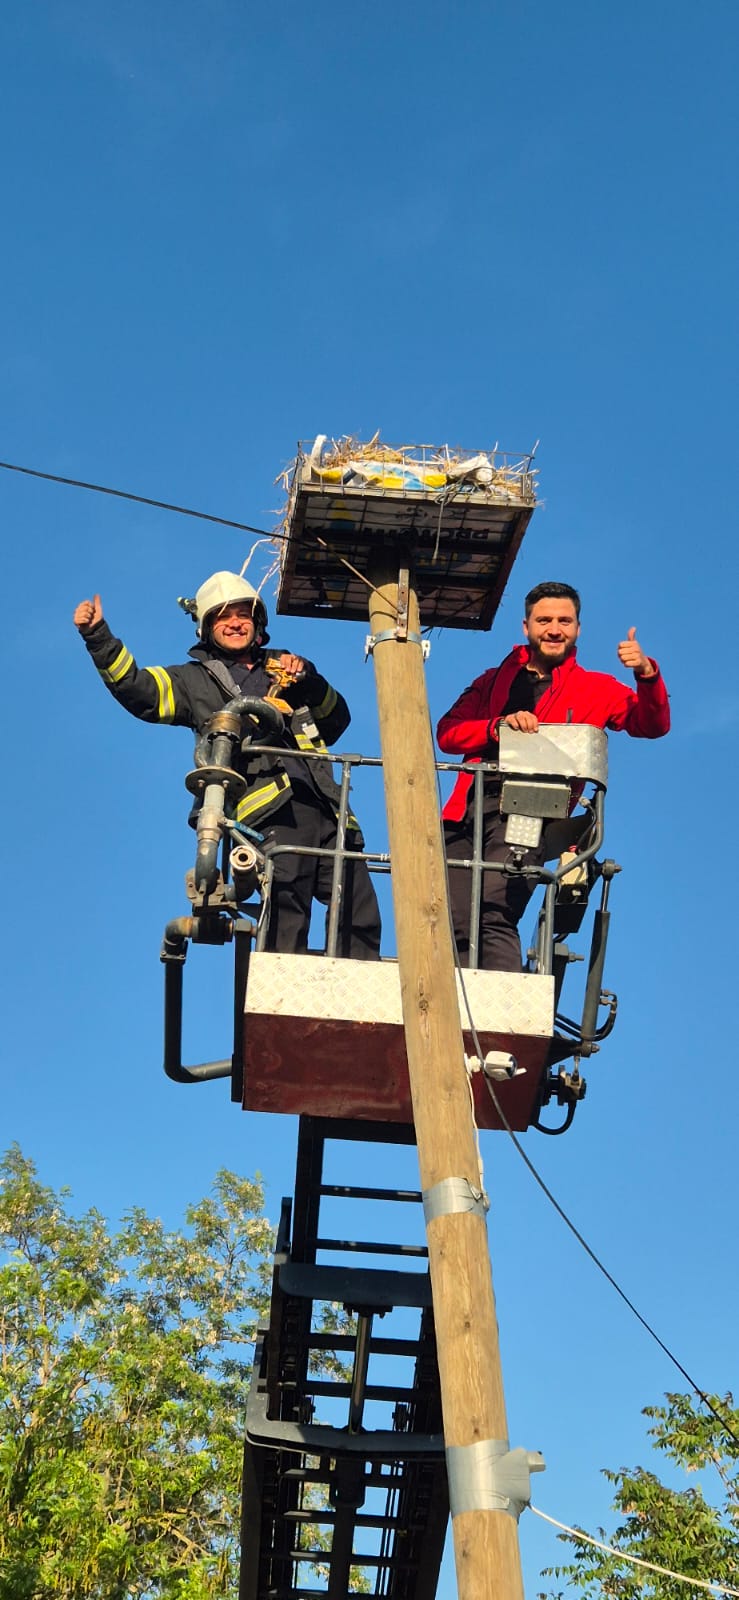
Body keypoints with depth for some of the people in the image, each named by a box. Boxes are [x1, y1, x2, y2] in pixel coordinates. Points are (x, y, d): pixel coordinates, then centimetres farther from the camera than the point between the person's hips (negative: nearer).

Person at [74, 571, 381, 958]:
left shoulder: (282, 665, 28)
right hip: (273, 813, -4)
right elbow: (136, 689, 2)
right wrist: (98, 637, -9)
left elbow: (337, 721, 23)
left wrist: (309, 681, 5)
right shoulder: (196, 681, 18)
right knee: (286, 918, -16)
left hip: (322, 805, 4)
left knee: (360, 913, 0)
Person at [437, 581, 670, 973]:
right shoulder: (494, 681, 25)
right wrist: (499, 725, -7)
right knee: (454, 924, -8)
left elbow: (652, 725, 4)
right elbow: (447, 733, 12)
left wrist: (647, 675, -15)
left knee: (496, 914, -24)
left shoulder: (596, 689, 19)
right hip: (469, 808, 4)